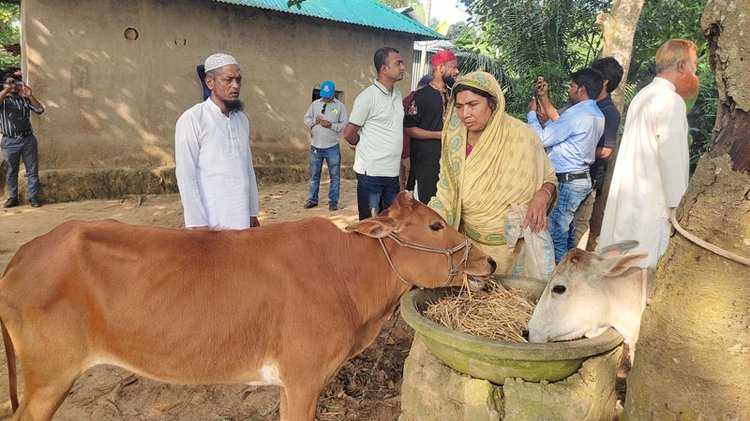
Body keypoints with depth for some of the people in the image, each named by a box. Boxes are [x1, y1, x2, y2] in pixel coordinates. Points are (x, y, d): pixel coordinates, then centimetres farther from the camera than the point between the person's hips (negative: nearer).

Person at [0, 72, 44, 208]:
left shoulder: (24, 99, 12)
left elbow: (40, 110, -1)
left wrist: (29, 95, -10)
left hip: (28, 139, 1)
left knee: (32, 170, 1)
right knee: (11, 171, 7)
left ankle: (33, 197, 7)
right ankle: (13, 198, 16)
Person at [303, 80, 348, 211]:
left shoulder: (340, 106, 0)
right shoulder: (315, 104, 7)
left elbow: (345, 125, -4)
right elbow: (306, 119, 10)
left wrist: (331, 125, -18)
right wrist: (314, 121, -10)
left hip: (332, 147, -2)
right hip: (315, 146, 2)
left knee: (334, 175, 3)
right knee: (314, 174, 12)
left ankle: (333, 201, 13)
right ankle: (312, 199, 24)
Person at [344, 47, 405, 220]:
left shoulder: (397, 95, 11)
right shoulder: (368, 96, -12)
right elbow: (349, 134, -7)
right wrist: (366, 146, 9)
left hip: (393, 172, 7)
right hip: (371, 172, -7)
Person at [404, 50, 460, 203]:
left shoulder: (452, 95, 15)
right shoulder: (422, 95, -6)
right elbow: (409, 128, -12)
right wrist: (440, 134, -16)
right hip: (426, 160, -6)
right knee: (423, 204, -1)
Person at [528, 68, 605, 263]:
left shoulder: (575, 114, -19)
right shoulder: (597, 114, 11)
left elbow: (541, 138, -17)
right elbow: (558, 121, 20)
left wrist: (532, 113, -2)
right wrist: (543, 97, 20)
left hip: (566, 181, -10)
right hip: (581, 179, 10)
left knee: (556, 234, -3)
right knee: (567, 231, 19)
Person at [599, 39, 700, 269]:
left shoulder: (642, 95, 16)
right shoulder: (671, 101, -12)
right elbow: (671, 157, -17)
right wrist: (676, 204, -12)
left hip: (624, 196, 9)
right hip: (648, 202, -9)